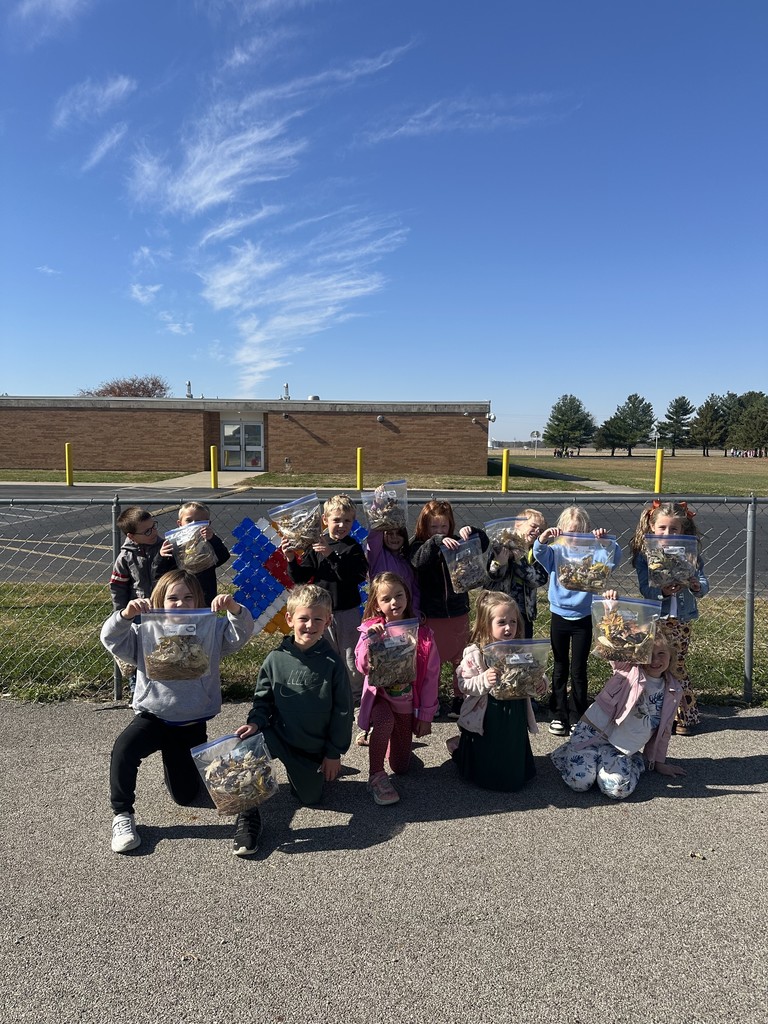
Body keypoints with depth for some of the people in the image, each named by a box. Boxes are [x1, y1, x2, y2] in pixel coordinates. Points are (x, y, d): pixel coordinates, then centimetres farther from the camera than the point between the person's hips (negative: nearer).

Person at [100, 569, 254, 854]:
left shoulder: (212, 631, -7)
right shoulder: (144, 633, -7)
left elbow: (242, 633, -20)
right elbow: (110, 639, -19)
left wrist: (234, 608, -43)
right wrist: (126, 614, -40)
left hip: (192, 724, 1)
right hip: (152, 717, -1)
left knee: (186, 795, 9)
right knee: (124, 748, -33)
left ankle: (175, 763, 46)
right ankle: (122, 815, -8)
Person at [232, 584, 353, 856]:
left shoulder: (332, 663, -12)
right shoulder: (276, 658, -8)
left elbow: (342, 710, -6)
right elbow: (262, 699, 3)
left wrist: (334, 753, -4)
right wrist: (255, 722, -18)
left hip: (314, 746, 0)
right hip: (278, 735, 0)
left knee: (311, 797, 6)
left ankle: (305, 772, 40)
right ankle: (248, 817, -15)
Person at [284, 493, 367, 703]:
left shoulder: (353, 548, -6)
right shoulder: (316, 546, -3)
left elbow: (358, 576, -22)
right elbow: (300, 578, -2)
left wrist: (332, 555, -27)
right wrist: (291, 560, -20)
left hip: (348, 612, -1)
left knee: (351, 658, 9)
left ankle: (356, 696, 27)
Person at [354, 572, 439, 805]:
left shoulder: (422, 634, -10)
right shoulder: (372, 630, -12)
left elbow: (431, 676, -6)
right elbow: (364, 667, -22)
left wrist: (426, 715, -5)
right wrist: (370, 640, -36)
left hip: (407, 702, 2)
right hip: (380, 697, -2)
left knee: (401, 767, 7)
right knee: (385, 721, -38)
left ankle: (392, 739, 40)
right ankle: (376, 776, -16)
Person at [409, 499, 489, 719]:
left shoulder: (456, 543, 1)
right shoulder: (419, 546, -8)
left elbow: (483, 544, -1)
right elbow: (419, 560, -29)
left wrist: (471, 531, -21)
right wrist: (437, 541, -42)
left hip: (458, 612, 3)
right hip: (431, 615, -3)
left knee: (461, 659, 12)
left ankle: (460, 699, 26)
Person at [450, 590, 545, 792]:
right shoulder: (474, 653, -17)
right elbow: (464, 684, -16)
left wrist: (540, 682, -13)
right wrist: (484, 681, -33)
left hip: (515, 717, 5)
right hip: (486, 719, -5)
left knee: (516, 775, 19)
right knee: (485, 773, 10)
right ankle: (459, 745, 36)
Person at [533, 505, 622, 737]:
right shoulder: (555, 552, -4)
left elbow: (615, 558, -15)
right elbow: (538, 553, -18)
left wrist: (607, 540, -32)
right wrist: (544, 537, -37)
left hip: (583, 618, -1)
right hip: (559, 616, 1)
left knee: (578, 669, 6)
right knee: (560, 668, 12)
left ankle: (582, 716, 21)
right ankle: (559, 715, 23)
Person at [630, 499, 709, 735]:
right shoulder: (644, 554, -4)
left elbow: (704, 586, -4)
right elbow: (645, 589, -11)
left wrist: (694, 585, -26)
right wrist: (663, 591, -28)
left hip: (682, 620, 1)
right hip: (655, 620, -1)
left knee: (676, 667, 7)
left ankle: (685, 716, 25)